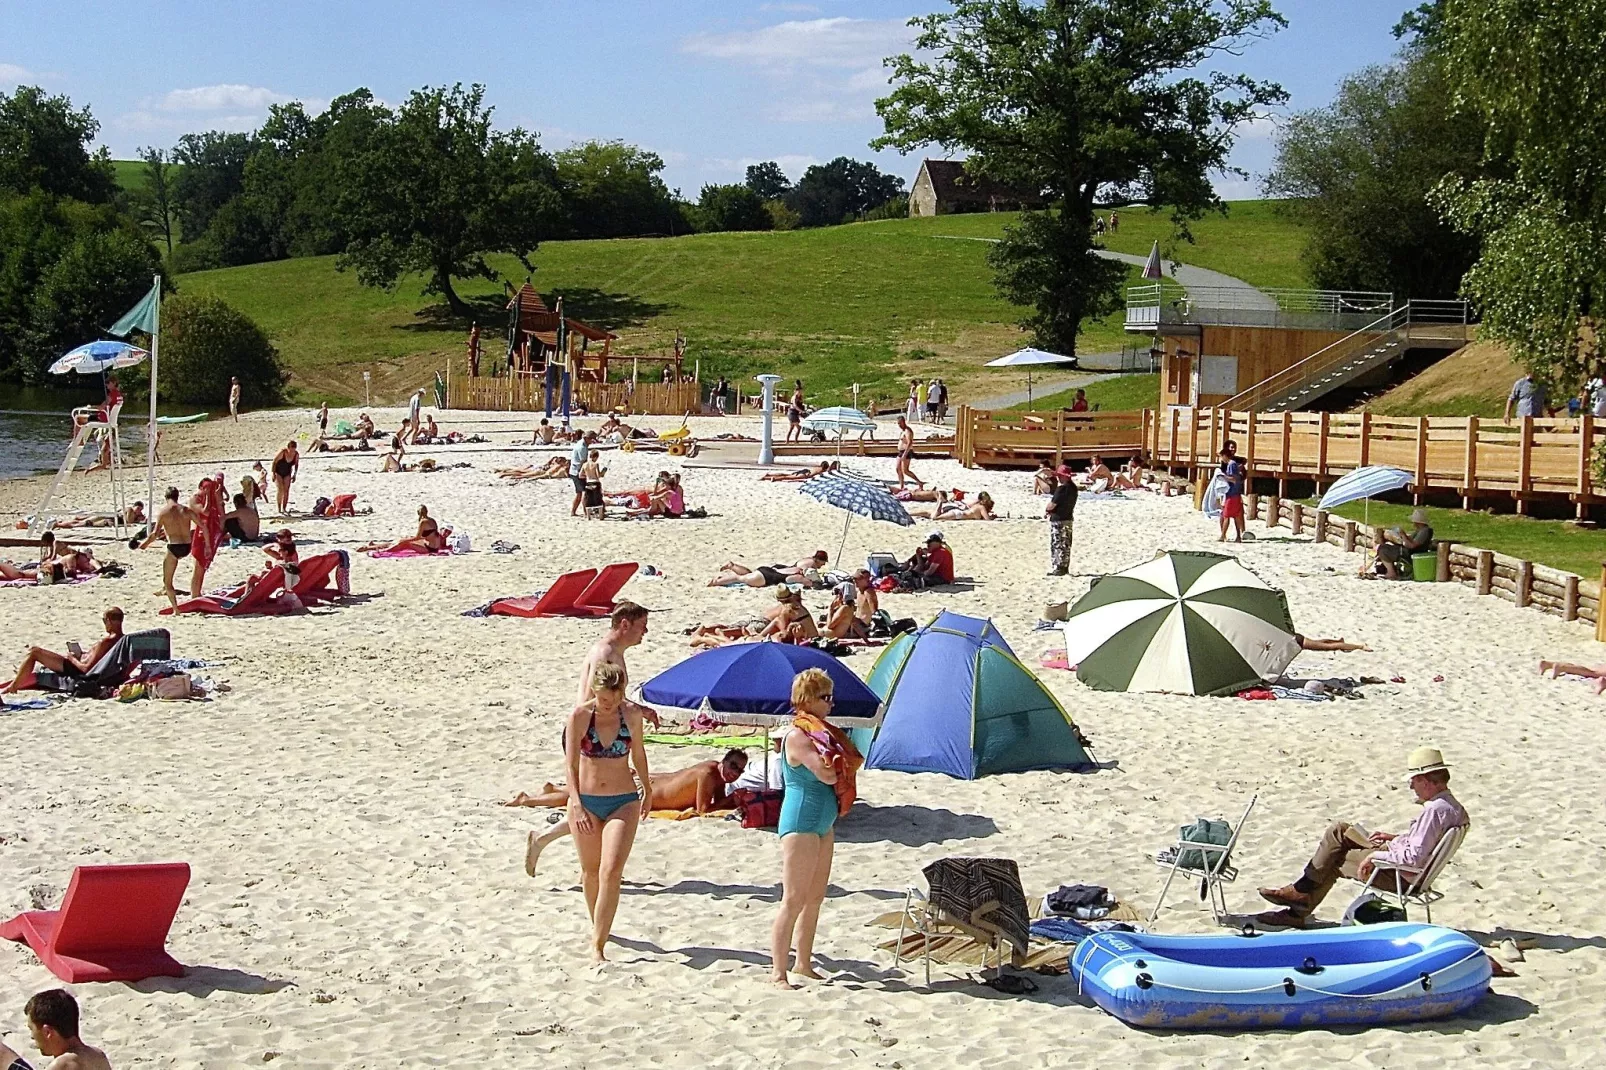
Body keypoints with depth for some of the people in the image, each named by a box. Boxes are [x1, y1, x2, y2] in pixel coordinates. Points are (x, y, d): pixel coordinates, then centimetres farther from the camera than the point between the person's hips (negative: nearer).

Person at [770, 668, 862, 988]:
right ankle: (778, 972, -6)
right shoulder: (798, 737, -16)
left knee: (815, 898, 14)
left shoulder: (820, 733, 13)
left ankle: (803, 962, 24)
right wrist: (838, 761, -4)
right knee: (794, 900, -8)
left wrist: (842, 761, -11)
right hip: (801, 823, -10)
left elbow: (850, 763, 9)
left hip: (823, 824, 10)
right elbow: (827, 774, -24)